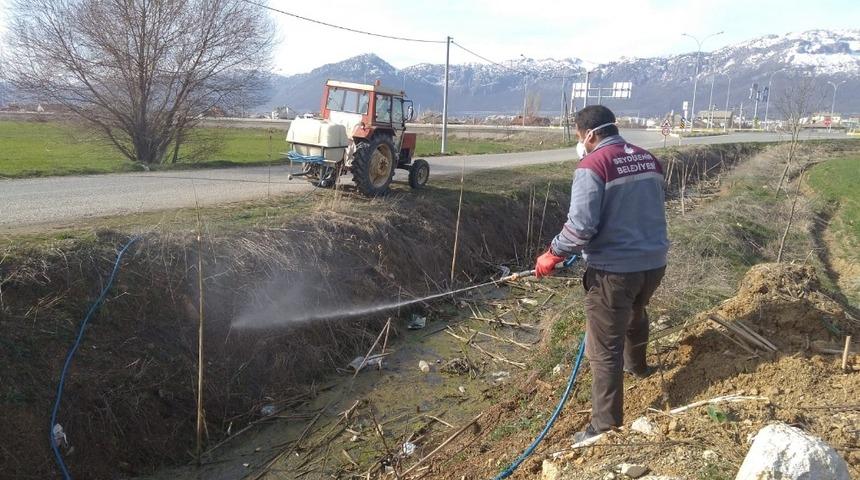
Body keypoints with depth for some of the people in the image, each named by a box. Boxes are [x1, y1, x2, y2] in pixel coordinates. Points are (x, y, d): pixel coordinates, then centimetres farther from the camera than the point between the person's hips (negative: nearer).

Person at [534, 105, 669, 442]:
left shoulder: (593, 166, -16)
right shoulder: (649, 160, 9)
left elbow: (581, 225, -23)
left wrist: (553, 255, -10)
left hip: (614, 269, -8)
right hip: (654, 262, 8)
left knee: (605, 350, 1)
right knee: (635, 313, 35)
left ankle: (606, 425, 8)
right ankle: (636, 365, 60)